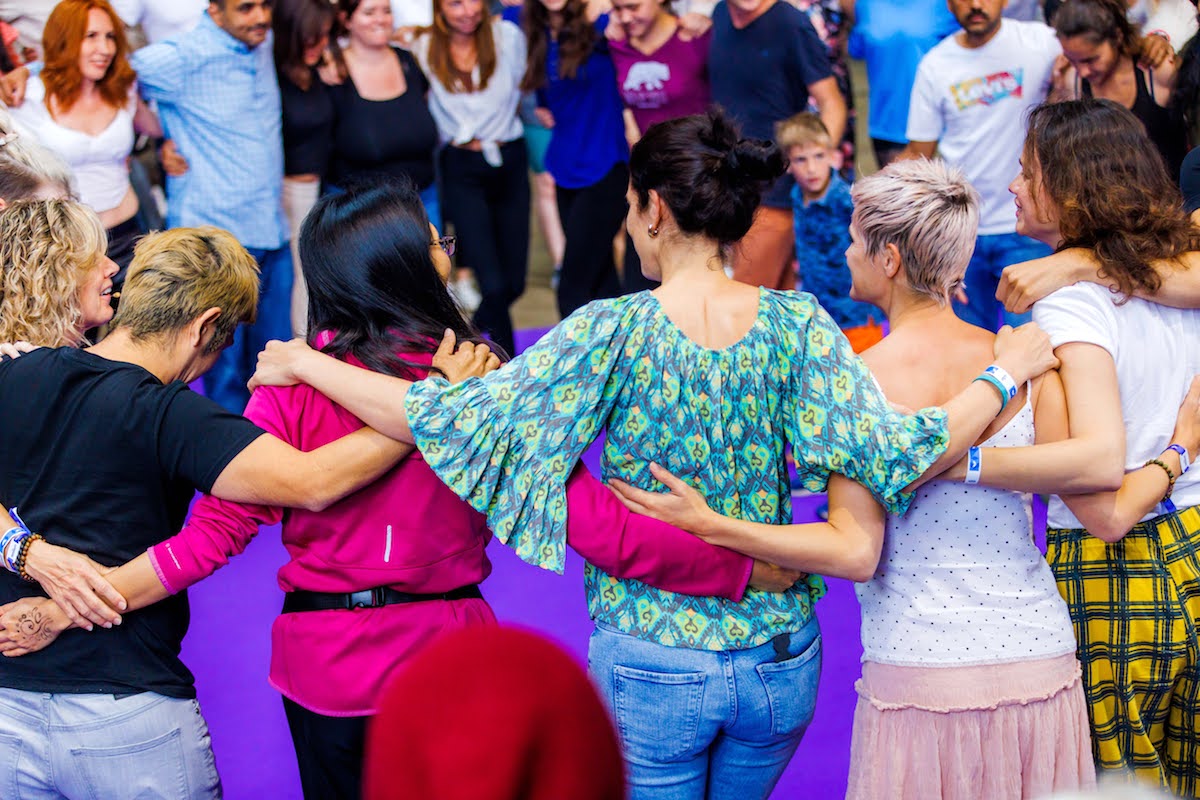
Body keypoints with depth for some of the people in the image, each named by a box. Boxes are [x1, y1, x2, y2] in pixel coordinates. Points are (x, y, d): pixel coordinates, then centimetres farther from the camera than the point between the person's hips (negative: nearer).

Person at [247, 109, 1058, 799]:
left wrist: (306, 365, -7)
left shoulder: (615, 334, -17)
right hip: (781, 658, 4)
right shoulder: (796, 323, -9)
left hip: (650, 667, -3)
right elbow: (894, 457, -16)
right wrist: (1006, 372, -1)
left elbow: (452, 419, -19)